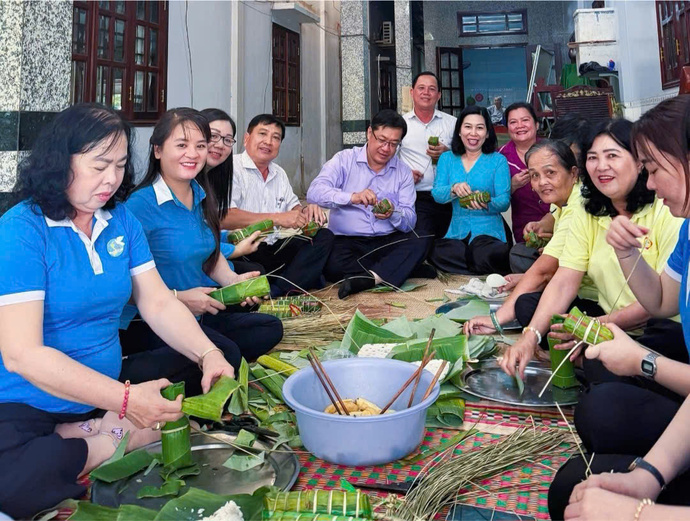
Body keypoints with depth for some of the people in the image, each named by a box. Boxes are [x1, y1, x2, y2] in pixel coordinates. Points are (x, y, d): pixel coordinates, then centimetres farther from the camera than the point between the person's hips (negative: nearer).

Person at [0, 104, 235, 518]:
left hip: (110, 387, 6)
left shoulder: (121, 220, 3)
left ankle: (100, 435, -11)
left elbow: (160, 304, 2)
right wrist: (126, 400, -33)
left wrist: (208, 355, -17)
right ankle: (119, 443, -10)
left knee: (221, 363, -6)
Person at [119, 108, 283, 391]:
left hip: (195, 314, 9)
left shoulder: (202, 197, 7)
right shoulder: (141, 204, -17)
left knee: (270, 328, 5)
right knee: (225, 354, -27)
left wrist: (233, 279, 0)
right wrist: (178, 298, -21)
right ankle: (127, 373, -10)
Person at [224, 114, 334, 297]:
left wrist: (305, 211, -3)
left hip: (275, 249, 8)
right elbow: (224, 218, -21)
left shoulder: (279, 173, 19)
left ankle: (278, 290, -21)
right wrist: (276, 218, -20)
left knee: (324, 237, -9)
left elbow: (293, 207, 23)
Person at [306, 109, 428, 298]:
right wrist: (352, 197, -30)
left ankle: (368, 278, -30)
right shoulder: (344, 160, 3)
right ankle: (393, 270, -16)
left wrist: (393, 214, -22)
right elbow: (314, 192, -14)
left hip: (387, 241, 3)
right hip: (346, 240, -2)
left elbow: (410, 221, 3)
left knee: (419, 243, -26)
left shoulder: (403, 172, 10)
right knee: (332, 265, -34)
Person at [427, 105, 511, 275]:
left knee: (483, 256, -36)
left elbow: (504, 201, -3)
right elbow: (436, 194, 0)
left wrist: (486, 203, -27)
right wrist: (454, 189, -23)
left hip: (488, 228, -2)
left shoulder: (498, 160, 4)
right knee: (435, 253, -31)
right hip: (457, 231, 3)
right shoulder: (447, 159, 12)